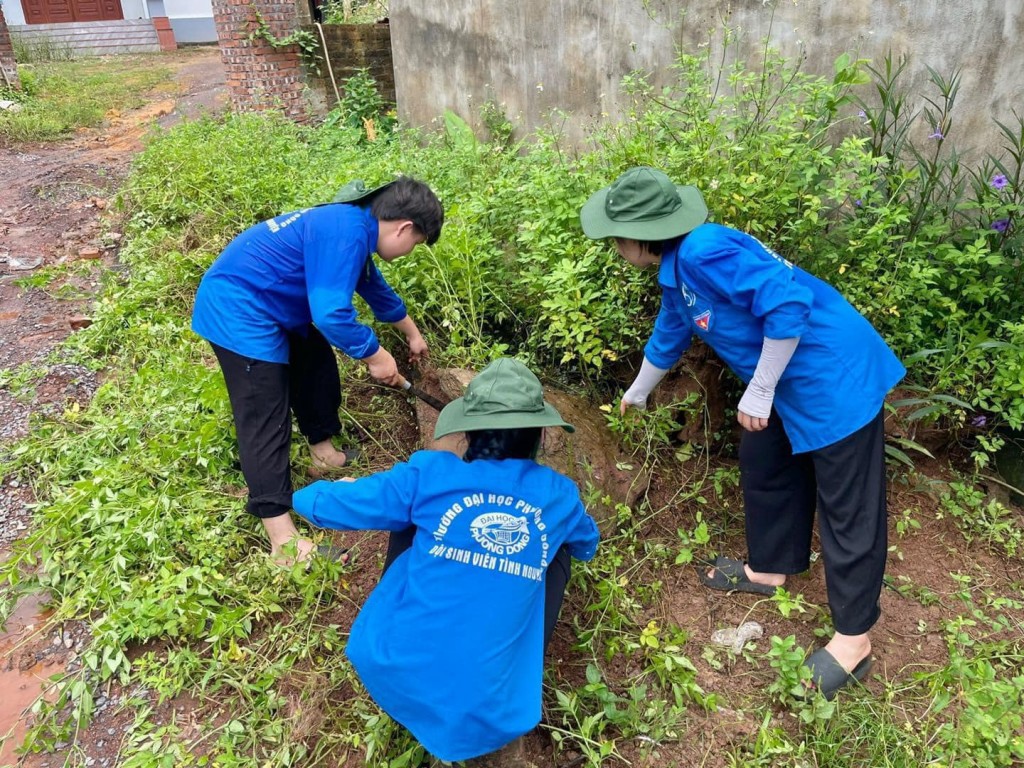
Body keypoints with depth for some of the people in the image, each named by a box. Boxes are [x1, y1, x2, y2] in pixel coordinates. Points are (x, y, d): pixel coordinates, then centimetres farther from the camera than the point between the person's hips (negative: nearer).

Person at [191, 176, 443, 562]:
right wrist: (376, 355, -15)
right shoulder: (346, 232, -23)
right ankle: (284, 542, -7)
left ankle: (324, 451, 40)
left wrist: (412, 333, 36)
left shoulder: (355, 226, 9)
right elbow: (332, 313, -29)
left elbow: (375, 287, 25)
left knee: (316, 365, 22)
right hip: (239, 309, -10)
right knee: (265, 419, -11)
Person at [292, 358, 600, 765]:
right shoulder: (560, 496, 1)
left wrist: (342, 488, 26)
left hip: (390, 677, 1)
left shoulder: (430, 474, -5)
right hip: (483, 721, 0)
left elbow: (316, 504, 4)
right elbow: (587, 547, 25)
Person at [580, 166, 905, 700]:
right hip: (790, 381, 10)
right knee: (763, 464, 21)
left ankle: (853, 640, 15)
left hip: (834, 375, -10)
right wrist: (636, 395, 42)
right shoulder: (676, 274, 9)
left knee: (847, 506, 1)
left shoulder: (704, 252, -23)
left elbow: (789, 303, -28)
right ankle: (768, 570, 41)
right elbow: (668, 338, 27)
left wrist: (758, 392, -20)